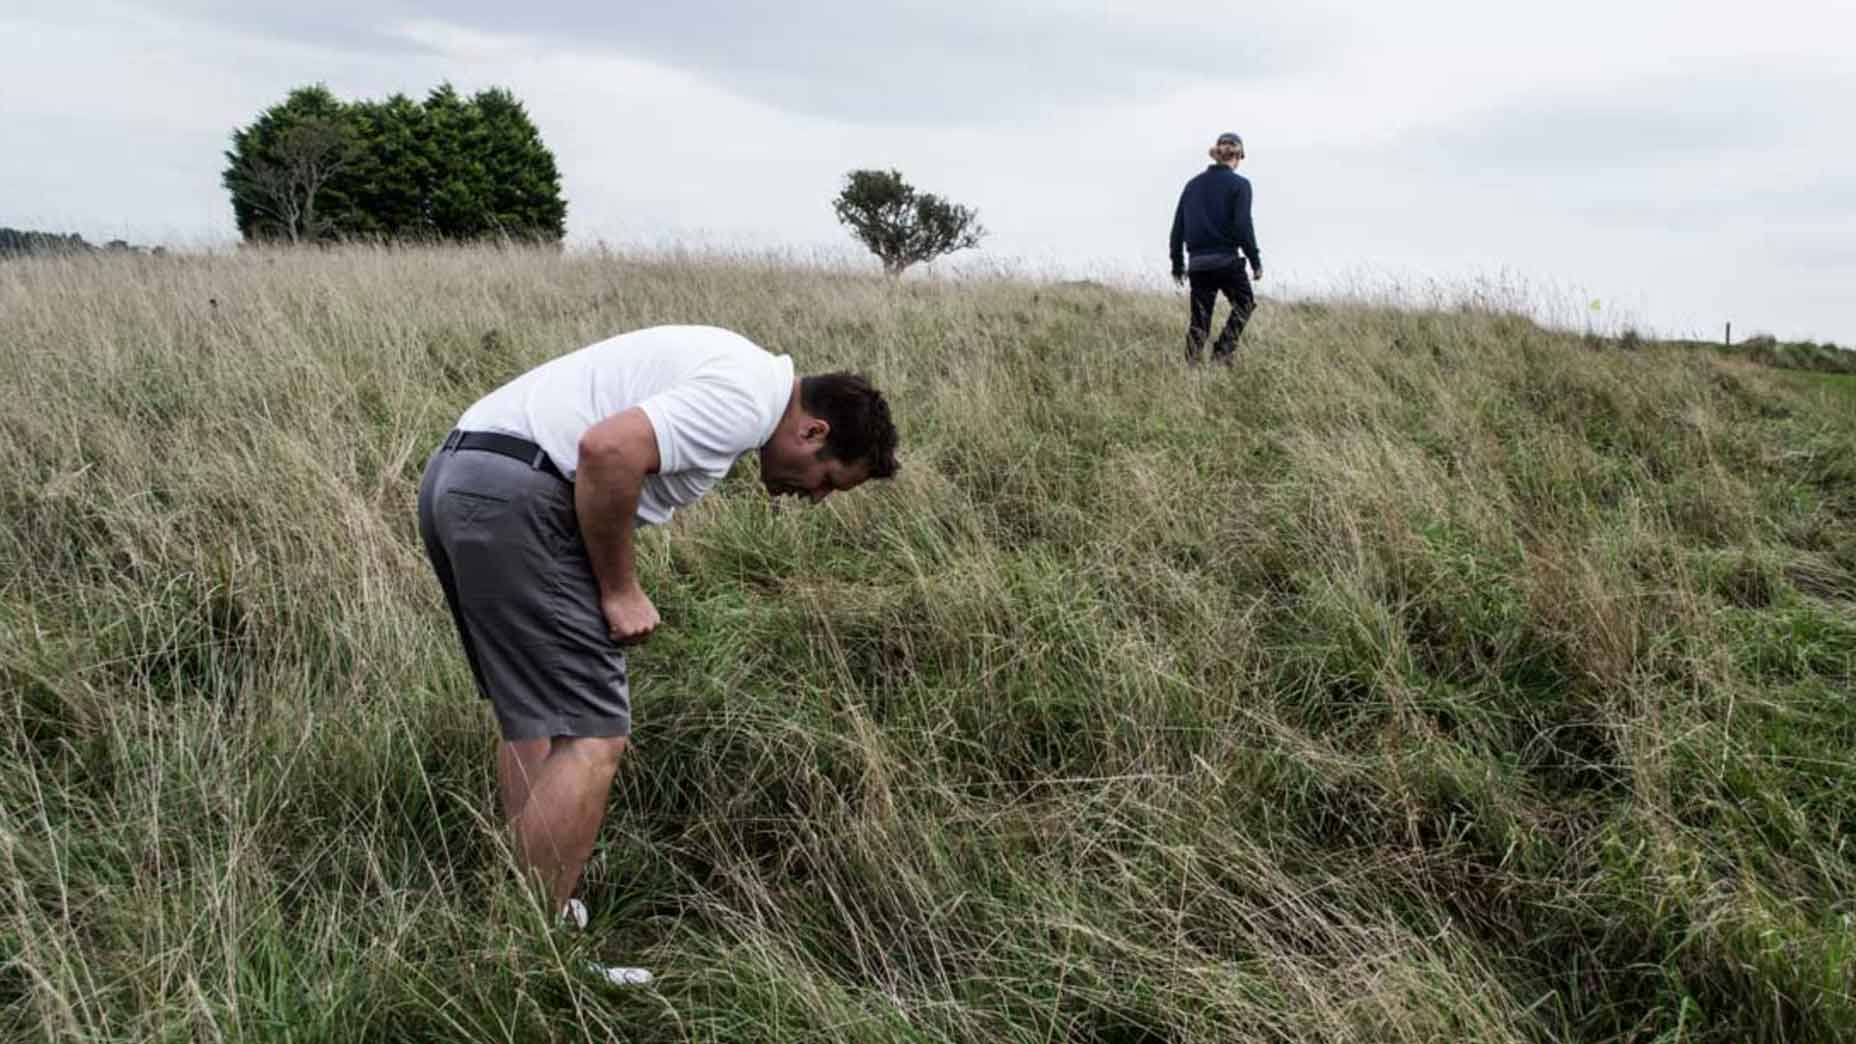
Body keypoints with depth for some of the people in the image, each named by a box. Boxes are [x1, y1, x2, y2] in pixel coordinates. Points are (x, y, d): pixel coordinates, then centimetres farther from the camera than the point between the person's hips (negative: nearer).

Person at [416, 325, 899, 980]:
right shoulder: (751, 395, -9)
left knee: (533, 714, 20)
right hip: (512, 491, -11)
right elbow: (607, 450, -23)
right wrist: (620, 589, -10)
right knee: (591, 734, -8)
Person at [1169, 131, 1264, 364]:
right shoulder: (1239, 184, -4)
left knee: (1198, 319, 9)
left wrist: (1178, 264, 16)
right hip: (1227, 261, -4)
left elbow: (1178, 227, 10)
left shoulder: (1193, 184, 10)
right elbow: (1243, 225, -12)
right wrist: (1256, 261, -5)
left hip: (1197, 263, 4)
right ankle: (1221, 353, 1)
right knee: (1244, 305, 15)